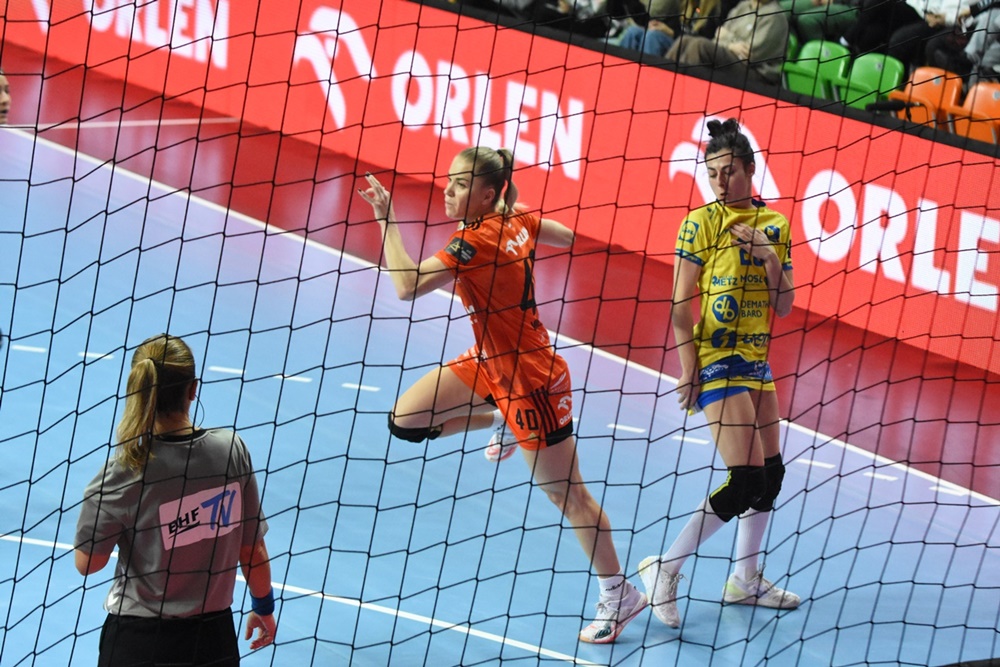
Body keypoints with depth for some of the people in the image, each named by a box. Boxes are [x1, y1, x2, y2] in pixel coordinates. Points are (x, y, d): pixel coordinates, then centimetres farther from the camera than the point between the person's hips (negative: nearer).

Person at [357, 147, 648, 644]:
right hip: (489, 360, 9)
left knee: (566, 492, 4)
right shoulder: (517, 221, -5)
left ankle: (619, 596, 18)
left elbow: (406, 286, -34)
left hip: (529, 377, -9)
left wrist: (387, 221, -27)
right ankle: (502, 424, 30)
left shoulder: (474, 241, -28)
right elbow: (569, 238, 11)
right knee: (405, 420, 7)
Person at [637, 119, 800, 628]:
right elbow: (680, 305, -11)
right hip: (717, 360, -7)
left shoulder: (775, 225, 7)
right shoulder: (702, 222, -9)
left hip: (756, 360, 7)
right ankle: (663, 569, -7)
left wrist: (770, 256, -8)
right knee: (747, 480, -14)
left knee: (771, 472, 12)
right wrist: (689, 370, -16)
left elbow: (783, 307, 8)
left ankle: (746, 581, 26)